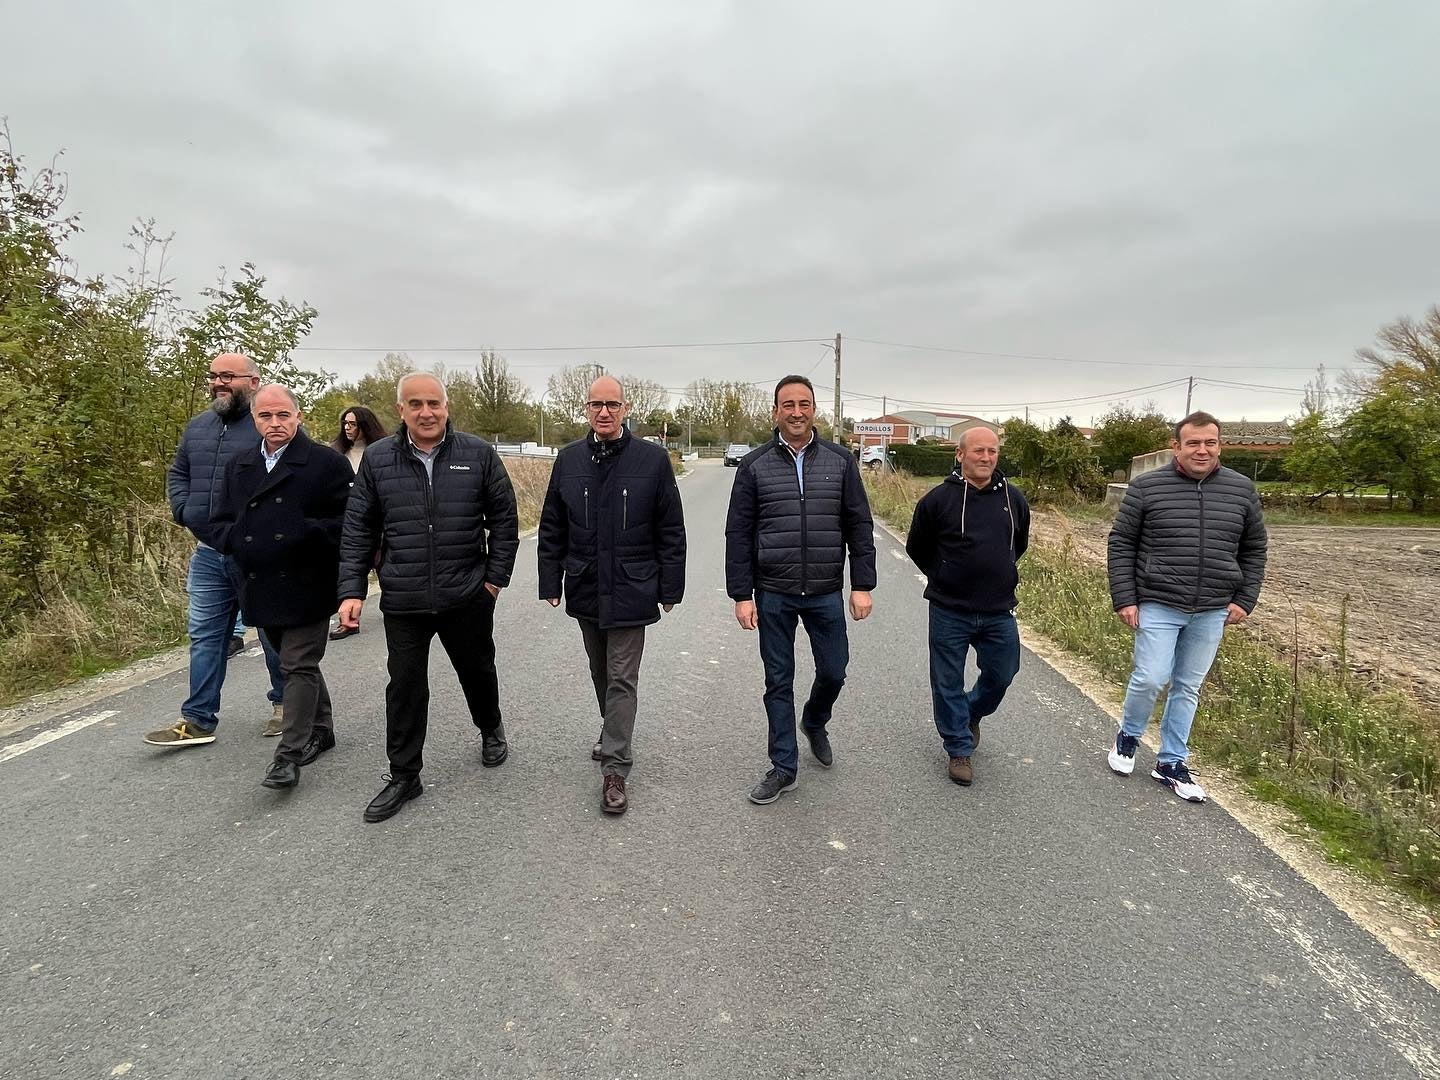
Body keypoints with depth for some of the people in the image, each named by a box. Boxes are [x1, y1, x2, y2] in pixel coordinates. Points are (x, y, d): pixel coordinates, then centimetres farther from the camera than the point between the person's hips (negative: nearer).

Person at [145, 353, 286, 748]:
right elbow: (177, 474, 24)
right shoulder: (197, 427, 13)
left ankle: (284, 704, 26)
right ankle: (198, 719, 17)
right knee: (205, 636, 9)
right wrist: (184, 510, 7)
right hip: (207, 555, 7)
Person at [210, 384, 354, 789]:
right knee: (296, 663, 18)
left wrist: (305, 533, -21)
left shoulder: (327, 463, -6)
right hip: (260, 587, 6)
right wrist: (236, 540, -6)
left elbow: (349, 520, -11)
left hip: (307, 586, -6)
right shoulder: (238, 467, 12)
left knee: (299, 666, -4)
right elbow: (219, 522, 14)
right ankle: (320, 729, 35)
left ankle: (289, 754, 3)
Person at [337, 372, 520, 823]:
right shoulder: (377, 458, 0)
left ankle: (491, 729, 46)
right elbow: (358, 529, 3)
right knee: (405, 688, 7)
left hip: (468, 597, 0)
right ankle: (403, 776, 23)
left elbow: (504, 517, 1)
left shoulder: (478, 454, -3)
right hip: (403, 601, 1)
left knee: (477, 671, 17)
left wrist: (496, 575, -2)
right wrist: (351, 590, -3)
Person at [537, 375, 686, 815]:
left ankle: (615, 767, 8)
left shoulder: (653, 459, -6)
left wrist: (670, 588, -4)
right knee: (600, 673, 19)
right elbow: (551, 528, 7)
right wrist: (551, 582, 4)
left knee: (622, 679, 0)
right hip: (585, 589, 4)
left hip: (631, 590, -4)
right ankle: (613, 729, 43)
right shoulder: (568, 460, 3)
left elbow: (671, 531, -4)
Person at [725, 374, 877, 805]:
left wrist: (862, 585, -2)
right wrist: (742, 595, -6)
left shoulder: (840, 461, 3)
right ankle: (784, 767, 22)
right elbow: (738, 534, -2)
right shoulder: (754, 465, -1)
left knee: (833, 671, 11)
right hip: (773, 595, -1)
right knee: (779, 681, 8)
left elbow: (859, 526, 4)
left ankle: (815, 723, 43)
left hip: (826, 593, 1)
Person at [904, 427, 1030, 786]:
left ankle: (972, 713, 45)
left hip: (999, 612, 3)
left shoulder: (1014, 498, 2)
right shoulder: (938, 499, -9)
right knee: (948, 684, 6)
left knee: (1000, 675, 15)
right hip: (949, 612, -3)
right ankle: (959, 749, 24)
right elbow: (917, 548, 4)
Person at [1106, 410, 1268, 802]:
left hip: (1212, 611, 3)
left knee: (1188, 687, 10)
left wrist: (1244, 599, 5)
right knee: (1150, 679, -8)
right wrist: (1124, 599, -7)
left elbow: (1254, 549, 13)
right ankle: (1127, 737, 21)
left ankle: (1171, 763, 24)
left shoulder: (1242, 490, 4)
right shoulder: (1146, 487, -5)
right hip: (1158, 605, -3)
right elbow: (1121, 545, -2)